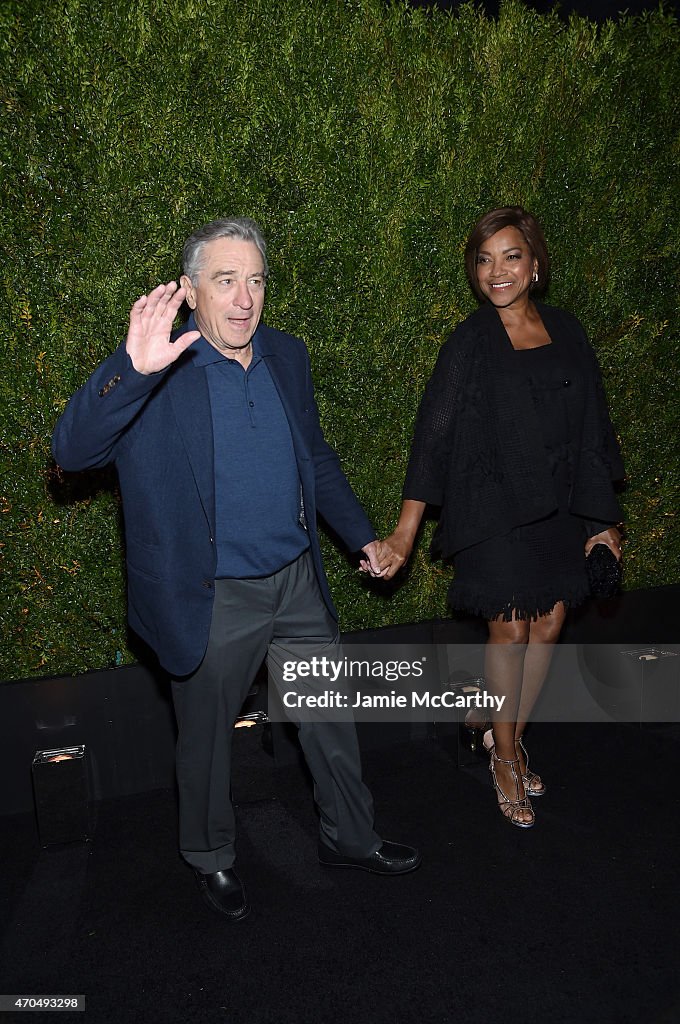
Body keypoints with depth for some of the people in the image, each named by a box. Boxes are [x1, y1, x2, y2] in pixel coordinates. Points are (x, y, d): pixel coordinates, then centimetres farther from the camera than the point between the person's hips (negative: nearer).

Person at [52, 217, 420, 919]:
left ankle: (349, 839, 45)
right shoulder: (155, 376, -14)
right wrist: (132, 369, -41)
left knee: (331, 721, 19)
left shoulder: (286, 355, 3)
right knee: (207, 739, 17)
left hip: (298, 583, 5)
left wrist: (360, 535, 16)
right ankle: (210, 857, 45)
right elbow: (71, 451, -26)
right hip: (213, 601, -4)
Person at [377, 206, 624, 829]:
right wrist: (406, 529, -15)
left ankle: (510, 733, 29)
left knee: (549, 625, 7)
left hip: (559, 508, 4)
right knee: (511, 631, 0)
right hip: (496, 507, -4)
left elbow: (591, 431, 10)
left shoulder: (566, 332, 6)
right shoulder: (469, 344, -5)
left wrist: (601, 520, 10)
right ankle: (505, 756, 21)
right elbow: (434, 435, -9)